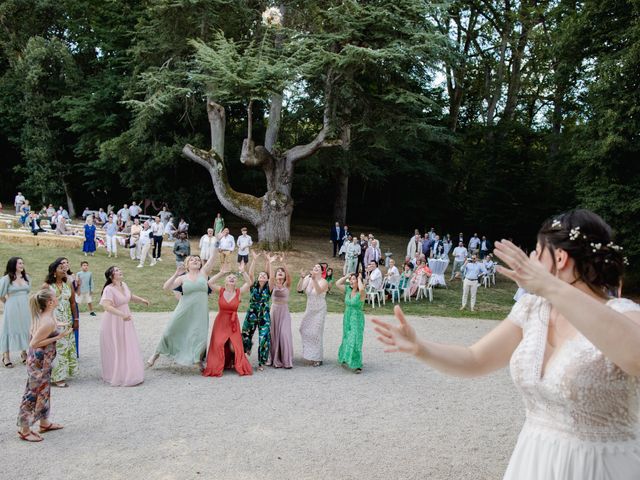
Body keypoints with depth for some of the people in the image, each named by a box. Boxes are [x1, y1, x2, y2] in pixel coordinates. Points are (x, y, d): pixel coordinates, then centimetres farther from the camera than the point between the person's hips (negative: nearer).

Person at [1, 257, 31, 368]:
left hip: (25, 308, 5)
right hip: (12, 308, -4)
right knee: (10, 329, 1)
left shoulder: (26, 277, 7)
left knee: (25, 329, 8)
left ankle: (24, 352, 21)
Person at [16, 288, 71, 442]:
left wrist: (57, 329, 14)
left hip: (39, 359, 10)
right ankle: (25, 431, 13)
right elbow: (33, 344, -23)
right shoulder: (49, 322, -26)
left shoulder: (41, 316, 2)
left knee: (43, 391, 20)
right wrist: (58, 337, -22)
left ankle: (44, 423, 34)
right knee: (33, 393, 2)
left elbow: (32, 333, 14)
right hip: (40, 361, -10)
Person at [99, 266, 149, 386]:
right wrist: (122, 314, -42)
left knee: (128, 348, 16)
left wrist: (142, 300, 8)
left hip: (125, 322, 8)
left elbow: (130, 296, 22)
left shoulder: (124, 285, 3)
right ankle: (117, 376, 17)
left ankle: (129, 374, 31)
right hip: (114, 323, -8)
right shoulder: (109, 289, -22)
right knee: (116, 350, 3)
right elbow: (107, 306, -34)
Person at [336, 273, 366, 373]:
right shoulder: (348, 290, 3)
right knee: (347, 339, 17)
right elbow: (337, 284, 2)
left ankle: (357, 365, -1)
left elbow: (361, 289, -38)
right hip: (347, 318, 6)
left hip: (357, 319, -6)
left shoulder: (361, 293, -15)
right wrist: (347, 276, -1)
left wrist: (359, 279, -21)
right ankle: (346, 359, 34)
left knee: (355, 341, -8)